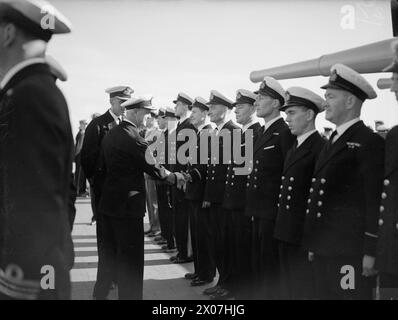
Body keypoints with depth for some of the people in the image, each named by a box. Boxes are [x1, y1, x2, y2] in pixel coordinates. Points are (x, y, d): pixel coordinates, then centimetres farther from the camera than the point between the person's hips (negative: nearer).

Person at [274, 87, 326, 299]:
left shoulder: (321, 148, -13)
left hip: (306, 235, -9)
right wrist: (282, 229, 12)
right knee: (288, 288, 18)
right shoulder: (293, 150, 16)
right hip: (286, 234, 9)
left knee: (304, 291, 2)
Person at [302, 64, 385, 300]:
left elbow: (375, 203, -14)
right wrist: (313, 244, 16)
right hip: (324, 249, 8)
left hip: (350, 253, -8)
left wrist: (371, 253, -16)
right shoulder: (332, 143, 15)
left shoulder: (370, 142, -10)